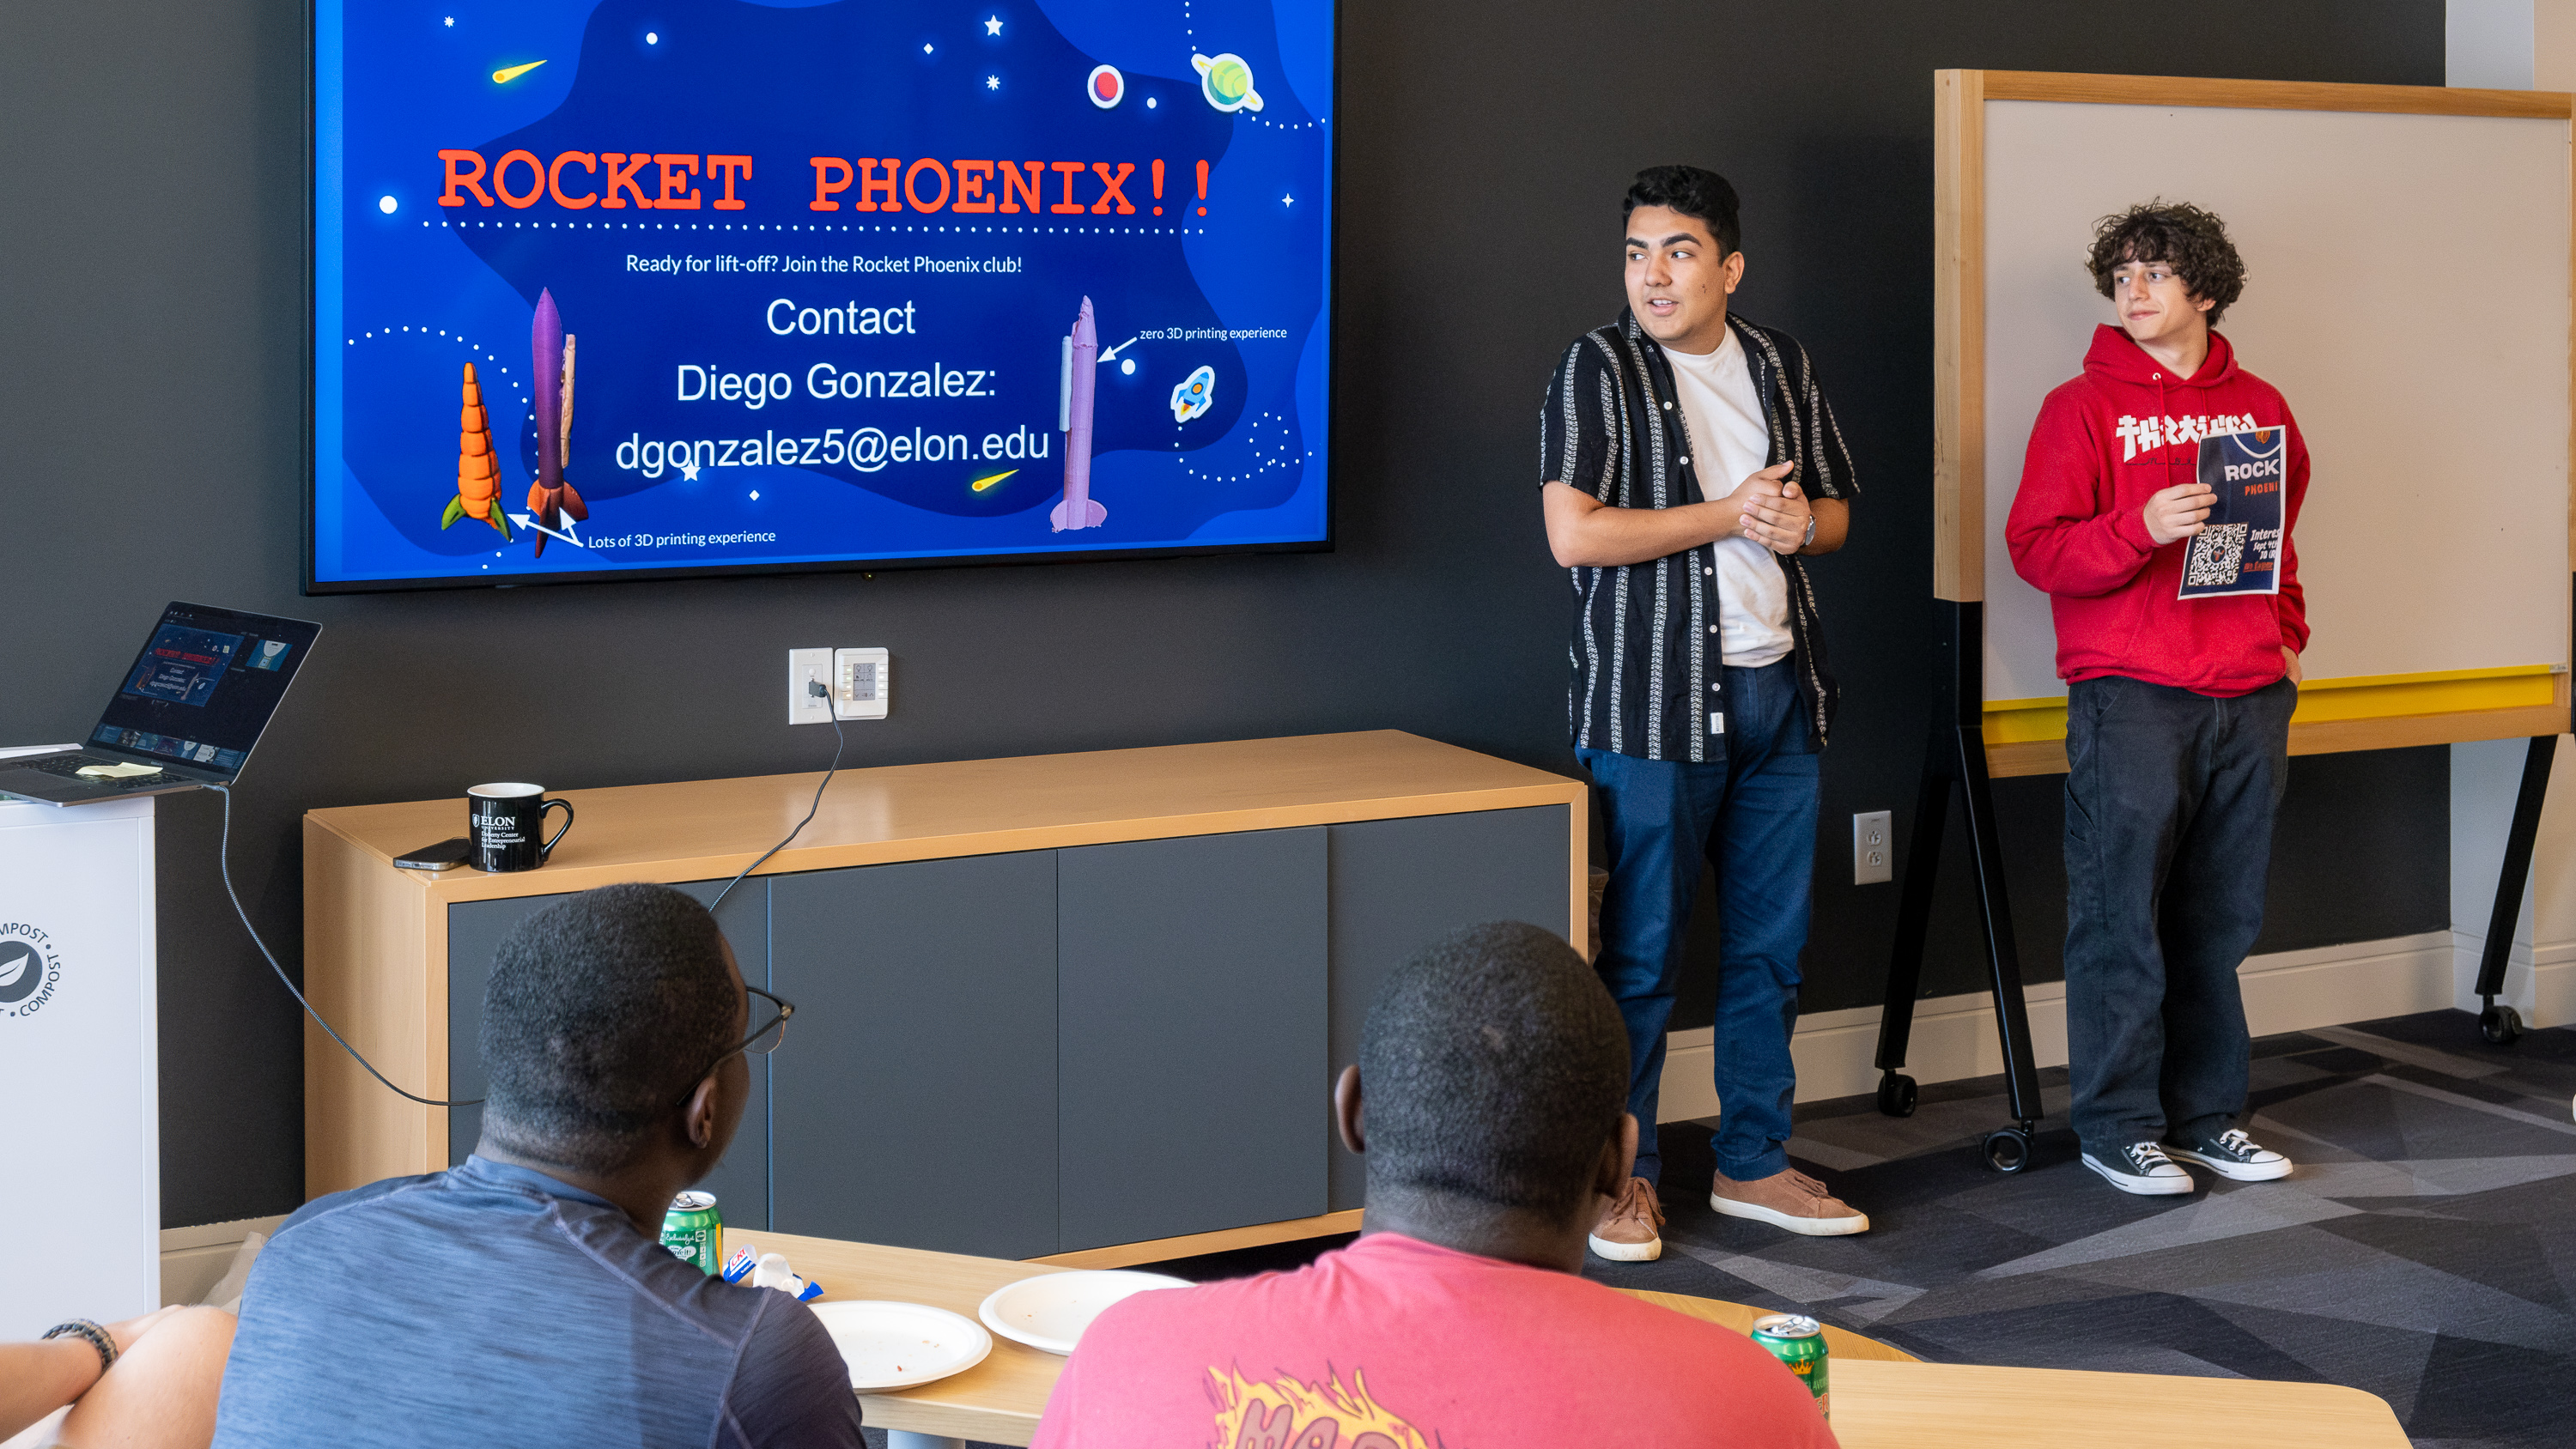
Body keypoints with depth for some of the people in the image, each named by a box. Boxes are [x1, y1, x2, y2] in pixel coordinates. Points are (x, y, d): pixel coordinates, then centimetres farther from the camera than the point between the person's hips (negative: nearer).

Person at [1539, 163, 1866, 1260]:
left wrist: (1802, 520, -4)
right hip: (1654, 701, -5)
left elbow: (1835, 509, 20)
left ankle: (1753, 1161, 22)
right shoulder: (1599, 368, -5)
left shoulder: (1781, 366, 11)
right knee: (1641, 951, -2)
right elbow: (1574, 534, -15)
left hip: (1778, 691, 6)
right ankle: (1621, 1172, 9)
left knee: (1771, 944, 11)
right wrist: (1727, 514, -12)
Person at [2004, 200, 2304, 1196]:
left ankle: (2205, 1113, 18)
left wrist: (2288, 632, 13)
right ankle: (2118, 1126, 6)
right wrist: (2142, 529, -20)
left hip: (2249, 700, 5)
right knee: (2122, 919, -3)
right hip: (2130, 700, -4)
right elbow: (2033, 547, -7)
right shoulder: (2083, 407, 0)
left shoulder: (2259, 408, 14)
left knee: (2220, 921, 9)